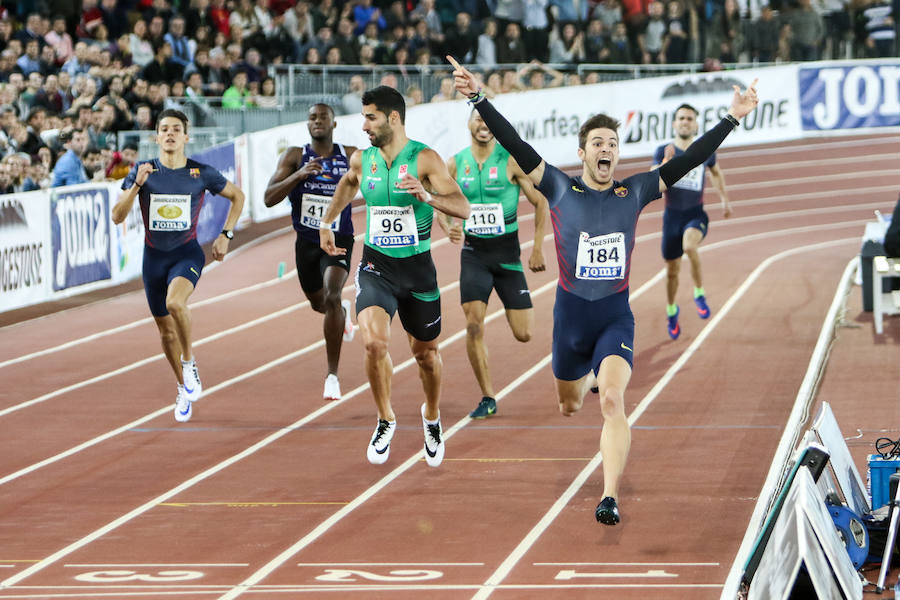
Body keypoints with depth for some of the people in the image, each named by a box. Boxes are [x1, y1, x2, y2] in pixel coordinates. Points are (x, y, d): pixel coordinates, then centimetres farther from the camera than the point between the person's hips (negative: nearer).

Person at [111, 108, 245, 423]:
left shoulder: (201, 173, -5)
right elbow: (117, 216, -9)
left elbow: (237, 196, 11)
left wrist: (226, 235, 2)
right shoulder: (143, 171, -4)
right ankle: (184, 389, 34)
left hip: (187, 253, -3)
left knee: (175, 302, -34)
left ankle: (189, 362, -10)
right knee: (166, 331, 12)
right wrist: (137, 185, -22)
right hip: (154, 255, 3)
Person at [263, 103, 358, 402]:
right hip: (306, 242, 3)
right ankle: (343, 311, 62)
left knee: (332, 296, -25)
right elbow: (269, 198, -15)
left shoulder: (351, 156, -4)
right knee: (318, 304, 21)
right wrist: (298, 175, -29)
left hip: (338, 240, -3)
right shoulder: (294, 157, -6)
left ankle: (332, 375, -21)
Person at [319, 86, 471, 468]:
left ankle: (432, 416, 43)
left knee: (425, 352, 14)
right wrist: (327, 223, 29)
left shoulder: (425, 159, -13)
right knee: (374, 342, -22)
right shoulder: (362, 159, 0)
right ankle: (385, 421, -1)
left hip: (418, 268, -1)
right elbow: (348, 182, 26)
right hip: (376, 266, 1)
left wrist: (427, 195, -37)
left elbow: (462, 208, -20)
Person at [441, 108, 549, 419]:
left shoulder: (511, 161, -7)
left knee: (523, 333, -3)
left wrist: (538, 248, -6)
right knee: (474, 326, -12)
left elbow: (540, 201, -1)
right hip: (473, 253, 2)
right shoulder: (455, 164, 2)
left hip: (507, 252, -2)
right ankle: (488, 398, -1)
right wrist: (448, 227, -10)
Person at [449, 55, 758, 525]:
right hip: (571, 314, 1)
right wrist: (478, 100, -19)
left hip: (617, 316, -1)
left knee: (613, 401, -22)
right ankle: (590, 377, 60)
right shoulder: (560, 189, -3)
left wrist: (731, 119, -2)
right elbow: (516, 146, -11)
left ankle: (610, 498, -25)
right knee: (569, 407, 21)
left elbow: (687, 161, 1)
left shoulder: (634, 193, 1)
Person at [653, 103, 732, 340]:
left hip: (696, 214, -1)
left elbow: (716, 173, 24)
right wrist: (666, 162, -27)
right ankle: (671, 310, 38)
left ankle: (699, 293, -13)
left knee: (689, 246, -35)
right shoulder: (663, 151, -3)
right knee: (672, 270, 10)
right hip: (672, 215, 1)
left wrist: (724, 200, 19)